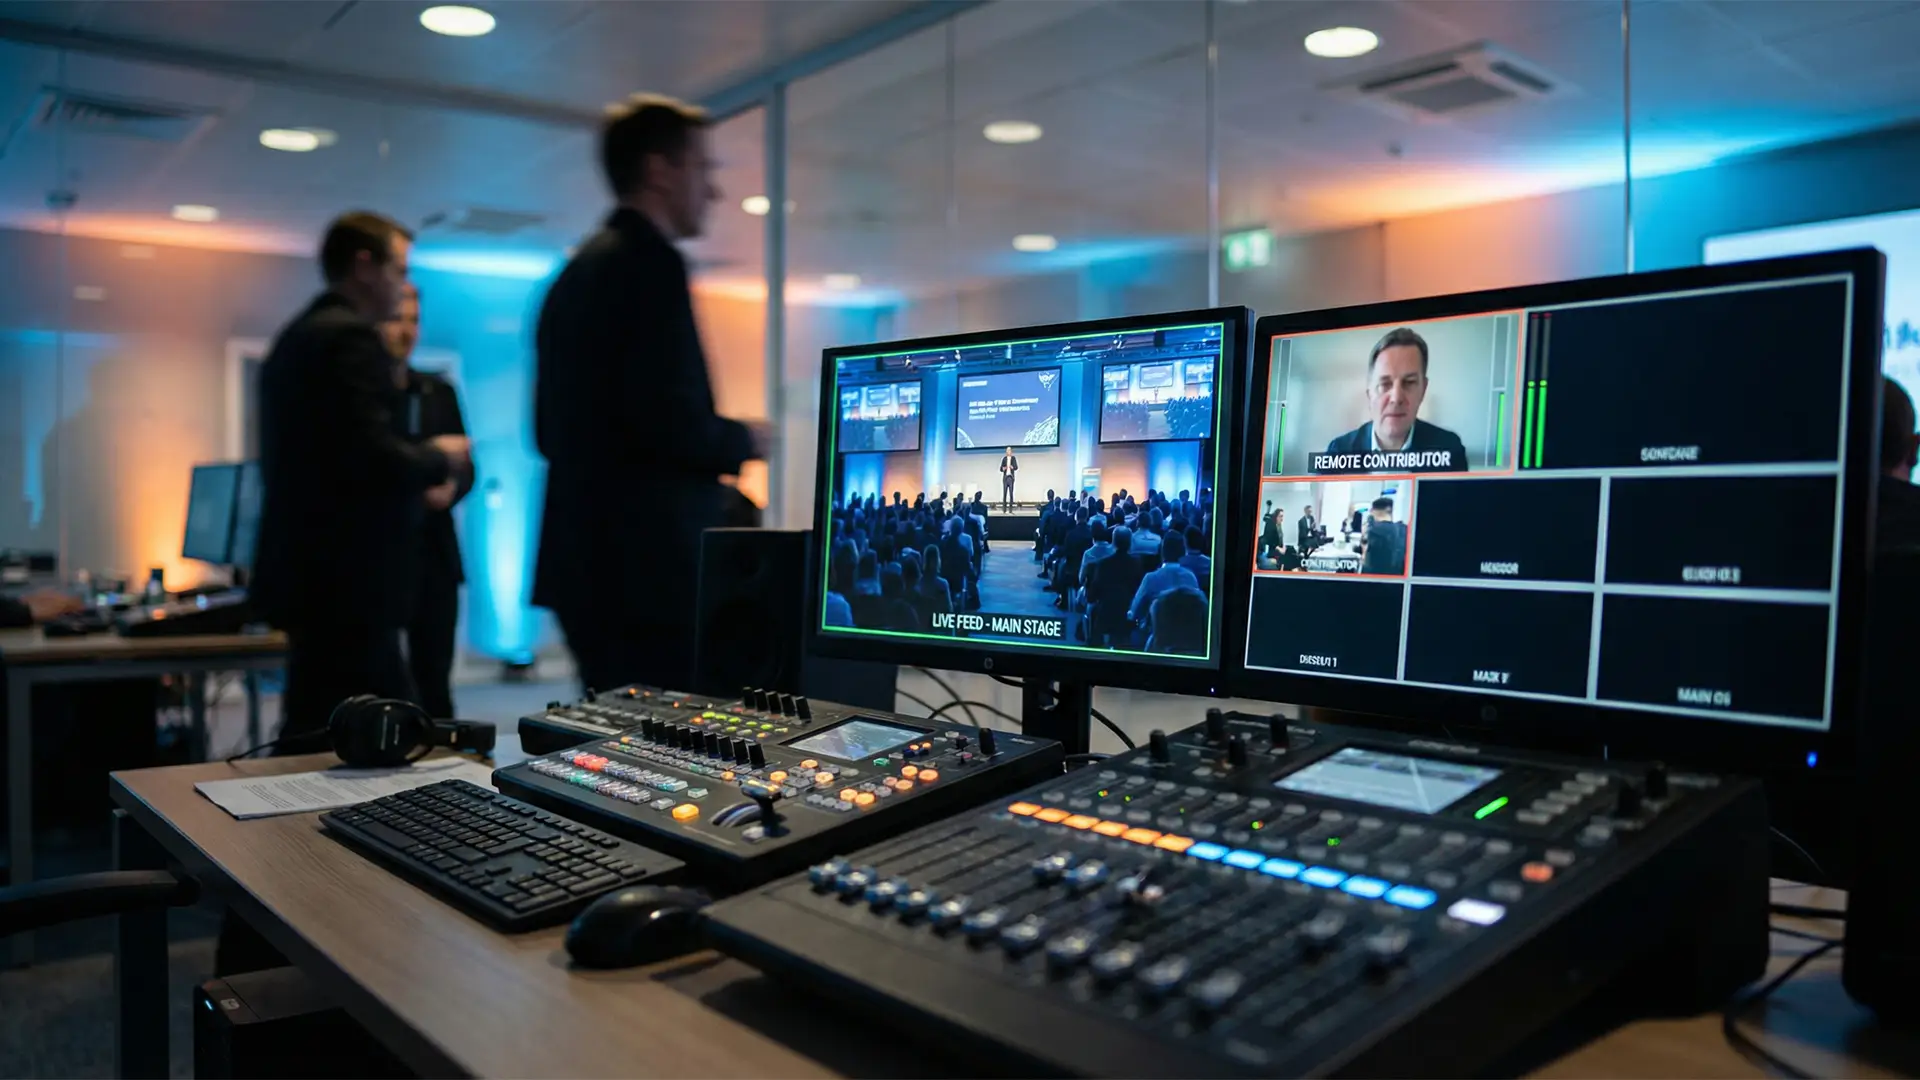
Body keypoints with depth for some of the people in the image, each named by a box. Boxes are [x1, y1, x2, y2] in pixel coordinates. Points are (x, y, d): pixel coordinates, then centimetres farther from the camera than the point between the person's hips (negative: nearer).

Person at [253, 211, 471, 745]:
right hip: (347, 579, -10)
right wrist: (438, 458, -5)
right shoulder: (352, 337, -13)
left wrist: (422, 464, 16)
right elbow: (372, 456, -24)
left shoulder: (295, 337, 17)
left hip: (311, 571, 10)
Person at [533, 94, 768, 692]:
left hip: (586, 561, 10)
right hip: (648, 568, -10)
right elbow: (673, 422, -22)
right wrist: (744, 441, -3)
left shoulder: (577, 270, 17)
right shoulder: (650, 262, -11)